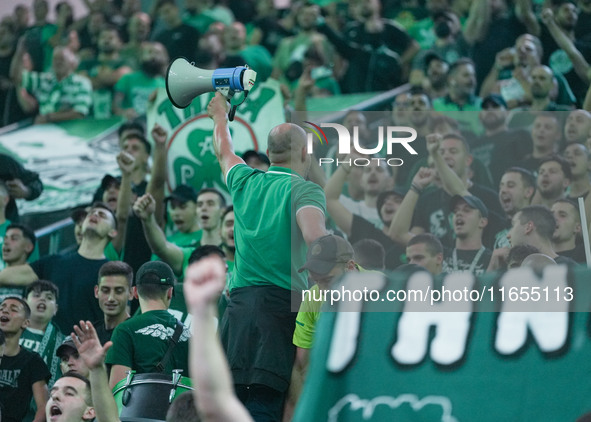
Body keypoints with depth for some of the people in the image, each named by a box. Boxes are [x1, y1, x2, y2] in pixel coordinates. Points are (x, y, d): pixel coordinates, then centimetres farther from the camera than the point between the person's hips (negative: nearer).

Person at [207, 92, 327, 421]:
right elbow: (314, 235, -22)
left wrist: (220, 118, 58)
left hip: (239, 304, 6)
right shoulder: (304, 189, -2)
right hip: (283, 304, -6)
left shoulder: (246, 182, 16)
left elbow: (225, 153, 38)